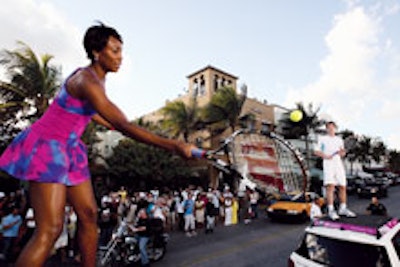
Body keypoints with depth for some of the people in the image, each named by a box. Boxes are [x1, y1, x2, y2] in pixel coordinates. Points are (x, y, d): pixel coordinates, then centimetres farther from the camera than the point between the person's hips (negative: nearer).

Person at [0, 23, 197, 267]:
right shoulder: (86, 80, -23)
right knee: (50, 228, -12)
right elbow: (123, 125, -33)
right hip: (47, 146, -9)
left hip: (69, 148, 9)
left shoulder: (97, 79, 7)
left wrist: (113, 126, 36)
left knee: (89, 215, 8)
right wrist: (173, 146, -36)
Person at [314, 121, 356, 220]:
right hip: (328, 164, -4)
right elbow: (316, 151, 4)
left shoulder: (339, 140, 20)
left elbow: (342, 154, 19)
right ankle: (331, 210, -14)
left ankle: (343, 209, 18)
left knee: (343, 186, 4)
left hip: (338, 163, 5)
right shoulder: (322, 139, 9)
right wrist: (325, 156, -12)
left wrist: (342, 152, -4)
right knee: (330, 186, -16)